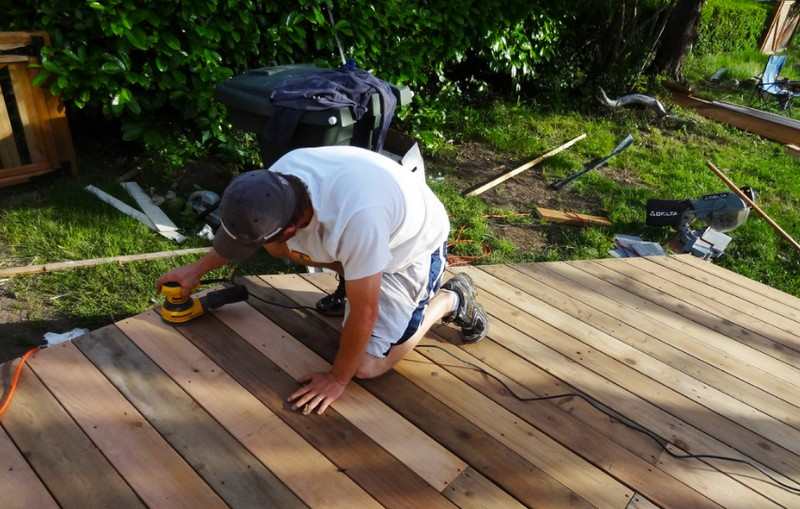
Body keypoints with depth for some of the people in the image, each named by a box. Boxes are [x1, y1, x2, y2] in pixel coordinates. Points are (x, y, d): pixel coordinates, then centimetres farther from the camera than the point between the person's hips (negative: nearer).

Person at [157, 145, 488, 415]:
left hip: (415, 245, -6)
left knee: (367, 365, -11)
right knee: (275, 245, -7)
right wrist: (198, 269, 8)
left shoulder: (355, 220, -45)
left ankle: (451, 300, 7)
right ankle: (354, 278, 14)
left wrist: (337, 379, -19)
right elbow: (240, 224, 2)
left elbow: (364, 313, -32)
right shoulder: (280, 177, -23)